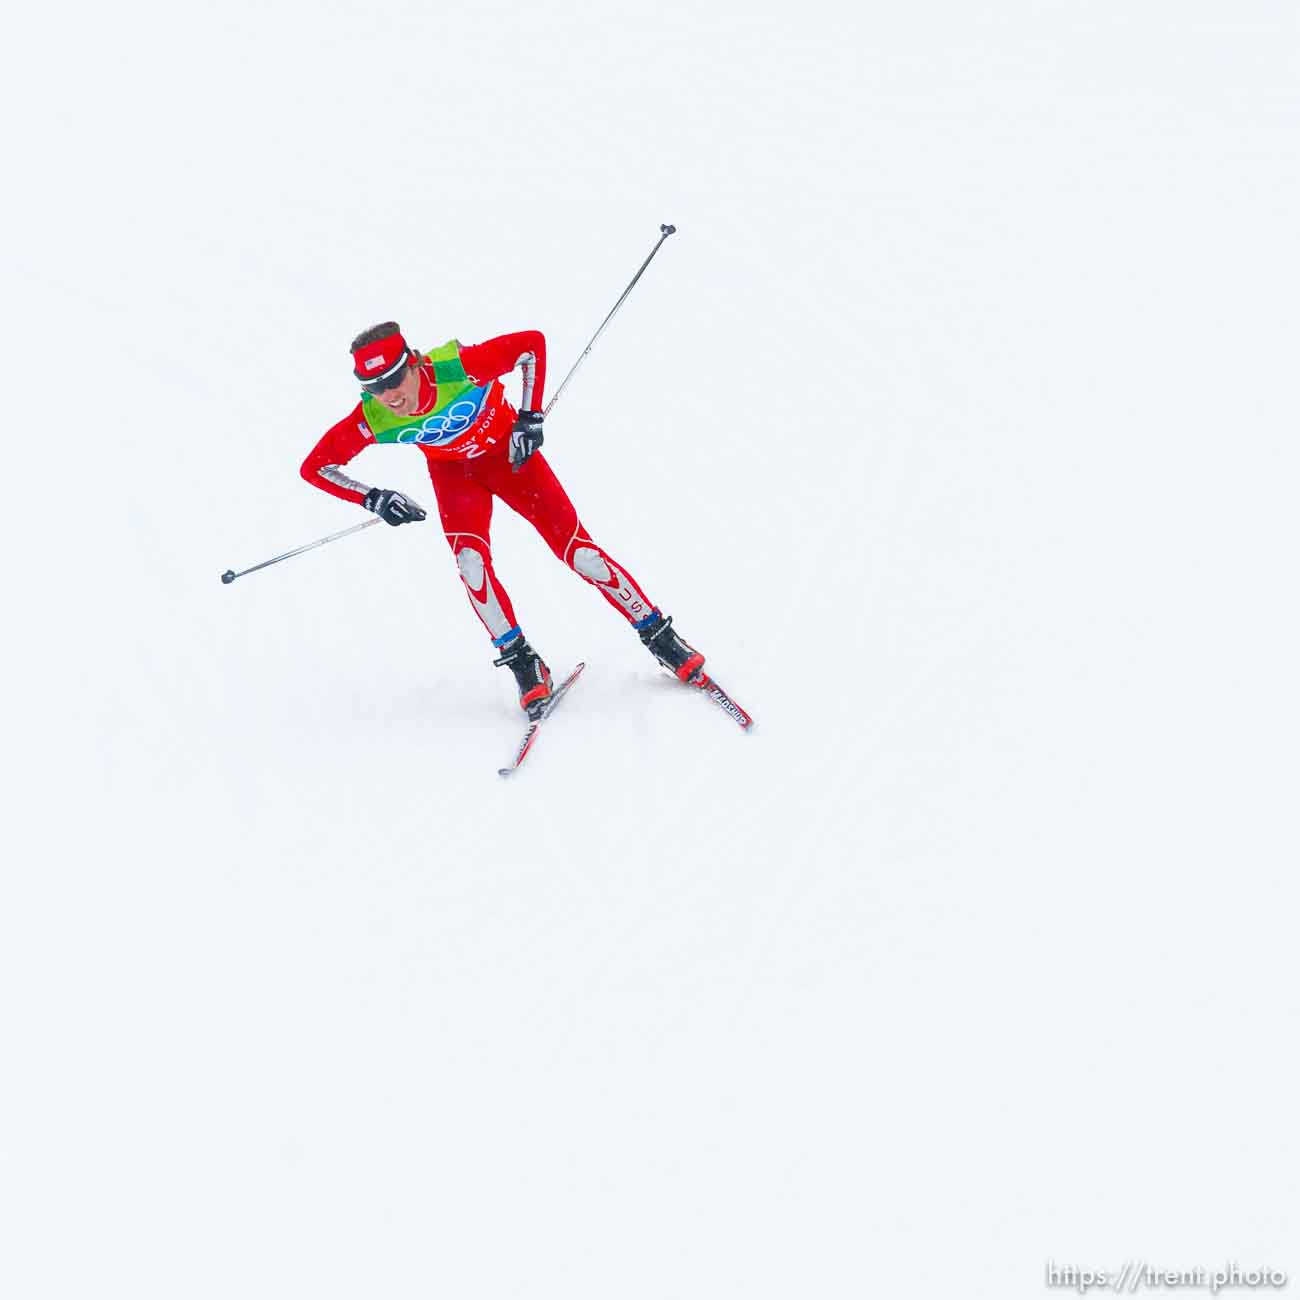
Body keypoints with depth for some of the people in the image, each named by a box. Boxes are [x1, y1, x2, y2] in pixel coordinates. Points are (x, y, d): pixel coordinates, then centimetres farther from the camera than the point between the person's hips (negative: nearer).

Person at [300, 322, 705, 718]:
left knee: (574, 546, -8)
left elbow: (532, 344, -22)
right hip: (452, 470, 2)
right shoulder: (371, 419, -28)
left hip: (507, 452, -2)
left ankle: (658, 634, 5)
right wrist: (373, 499, -26)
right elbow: (314, 467, -16)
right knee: (470, 559, -23)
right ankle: (522, 662, -6)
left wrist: (529, 416, -23)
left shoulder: (459, 366, -36)